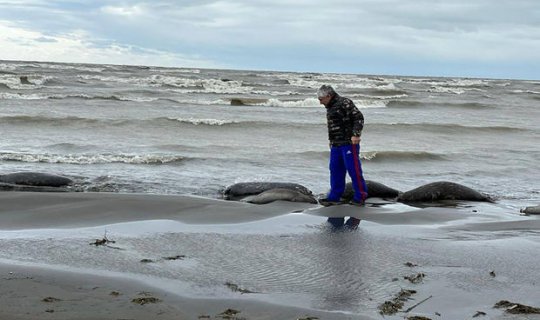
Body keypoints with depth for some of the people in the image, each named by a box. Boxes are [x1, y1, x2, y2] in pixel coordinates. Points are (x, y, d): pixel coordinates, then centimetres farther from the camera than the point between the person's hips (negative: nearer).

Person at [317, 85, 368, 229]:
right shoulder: (330, 108, 18)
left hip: (348, 143, -9)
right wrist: (332, 141, 27)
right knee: (335, 171, 9)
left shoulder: (344, 103, -11)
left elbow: (359, 117, -16)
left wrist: (356, 134, -23)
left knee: (354, 170, -6)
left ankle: (360, 197, 1)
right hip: (336, 145, 9)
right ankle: (334, 197, 15)